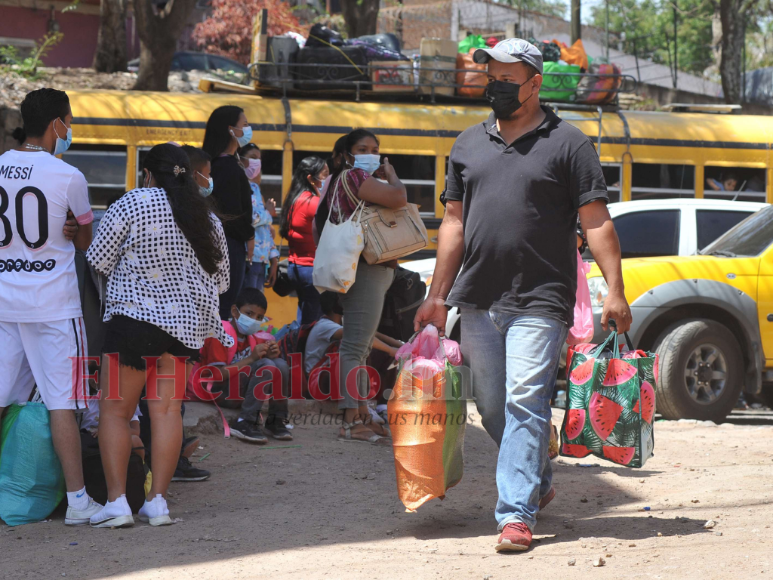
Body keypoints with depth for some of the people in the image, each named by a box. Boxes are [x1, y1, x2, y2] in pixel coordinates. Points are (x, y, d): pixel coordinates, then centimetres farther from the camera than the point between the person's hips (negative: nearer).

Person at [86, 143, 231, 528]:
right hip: (186, 323, 5)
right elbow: (220, 282, 17)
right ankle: (158, 501, 2)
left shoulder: (132, 203, -5)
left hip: (135, 318, -5)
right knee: (167, 410, 6)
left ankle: (117, 500, -6)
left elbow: (99, 260, -2)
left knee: (115, 411, 1)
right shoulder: (209, 220, 11)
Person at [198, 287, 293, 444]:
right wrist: (251, 358, -27)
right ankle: (244, 423, -27)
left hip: (243, 389, 8)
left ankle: (276, 420, -5)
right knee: (267, 366, -25)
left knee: (280, 364, -8)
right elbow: (217, 375, -25)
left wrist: (270, 354, -10)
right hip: (218, 392, -8)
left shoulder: (252, 336, 8)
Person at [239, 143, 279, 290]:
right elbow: (248, 219, -22)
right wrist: (268, 213, -2)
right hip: (247, 260, -9)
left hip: (260, 261, 9)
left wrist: (273, 259, 17)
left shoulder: (255, 189, 22)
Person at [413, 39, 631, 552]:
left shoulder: (567, 143, 1)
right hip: (476, 302, 5)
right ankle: (538, 483, 31)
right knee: (492, 409, 11)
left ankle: (517, 513, -12)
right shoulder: (469, 144, 15)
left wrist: (615, 292, -11)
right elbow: (454, 223, 18)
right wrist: (437, 296, 15)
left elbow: (597, 222, -3)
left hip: (539, 302, -5)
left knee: (525, 403, -13)